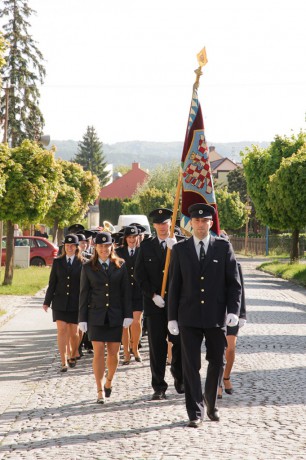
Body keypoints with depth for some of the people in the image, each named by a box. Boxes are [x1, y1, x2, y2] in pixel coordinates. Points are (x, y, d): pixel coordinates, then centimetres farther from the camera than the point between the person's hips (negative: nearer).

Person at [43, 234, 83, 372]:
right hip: (60, 302, 1)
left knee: (73, 332, 6)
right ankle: (64, 362, -6)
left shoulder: (82, 263, 1)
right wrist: (47, 302, 4)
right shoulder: (57, 262, 6)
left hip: (75, 303, -1)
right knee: (62, 331, -7)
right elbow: (52, 283, 7)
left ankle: (73, 356, 31)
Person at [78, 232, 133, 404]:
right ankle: (100, 391, -2)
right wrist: (82, 319, 0)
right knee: (98, 352, -6)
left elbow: (126, 292, 4)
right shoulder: (88, 267, 4)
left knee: (114, 353, 4)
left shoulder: (121, 266, 5)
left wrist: (128, 315, -2)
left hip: (115, 315, 1)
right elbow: (84, 294, 5)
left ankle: (109, 381, 29)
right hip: (96, 315, -1)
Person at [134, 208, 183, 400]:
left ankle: (179, 379, 23)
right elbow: (140, 274, 3)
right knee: (157, 346, 1)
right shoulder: (146, 246, 7)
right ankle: (159, 387, 6)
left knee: (179, 342, 3)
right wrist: (153, 295, -7)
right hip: (154, 303, 1)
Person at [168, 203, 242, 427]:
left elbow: (234, 282, 2)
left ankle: (211, 404, 31)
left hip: (216, 316, 0)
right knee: (191, 366, -1)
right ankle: (195, 412, 5)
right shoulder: (180, 249, 6)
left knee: (217, 362, 10)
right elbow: (174, 285, 6)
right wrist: (172, 317, 1)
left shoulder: (224, 247, 3)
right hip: (189, 318, 0)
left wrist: (234, 310, -9)